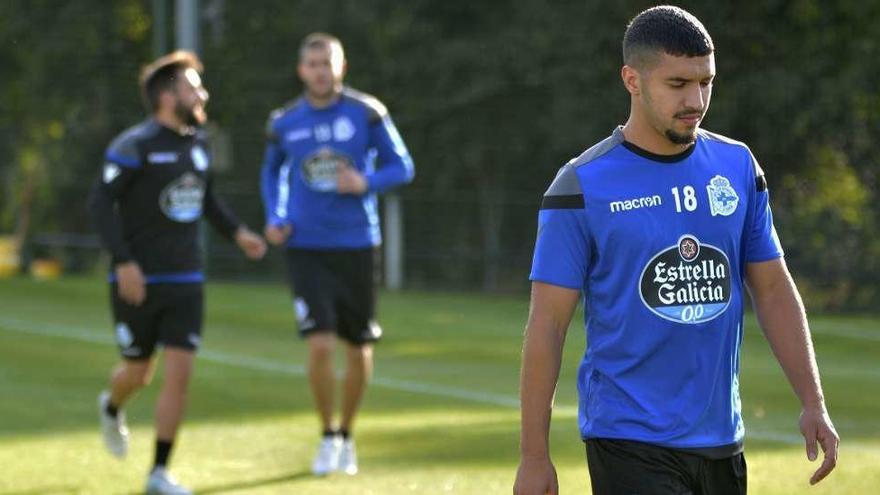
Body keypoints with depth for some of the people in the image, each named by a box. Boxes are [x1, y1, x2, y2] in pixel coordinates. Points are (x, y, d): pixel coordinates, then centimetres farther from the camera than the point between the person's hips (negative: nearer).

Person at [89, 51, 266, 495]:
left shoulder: (197, 142, 8)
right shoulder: (134, 146, -13)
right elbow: (101, 203, -16)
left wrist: (236, 232, 9)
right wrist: (123, 262, -23)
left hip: (185, 280, 5)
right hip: (137, 282, -5)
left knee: (180, 373, -6)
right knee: (139, 373, 8)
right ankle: (112, 408, 46)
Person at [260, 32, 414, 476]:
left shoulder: (367, 113, -4)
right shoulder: (284, 122, 2)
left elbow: (401, 166, 2)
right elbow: (272, 170, 20)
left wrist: (367, 183, -18)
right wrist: (274, 218, 4)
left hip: (356, 246, 0)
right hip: (306, 249, 0)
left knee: (359, 349, 9)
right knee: (320, 344, -14)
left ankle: (347, 434, 31)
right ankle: (328, 437, 7)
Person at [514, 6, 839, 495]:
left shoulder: (737, 166, 8)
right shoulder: (583, 185, -7)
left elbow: (774, 290, 12)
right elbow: (547, 325, -6)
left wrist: (813, 403, 3)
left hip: (721, 438, 5)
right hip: (629, 445, -5)